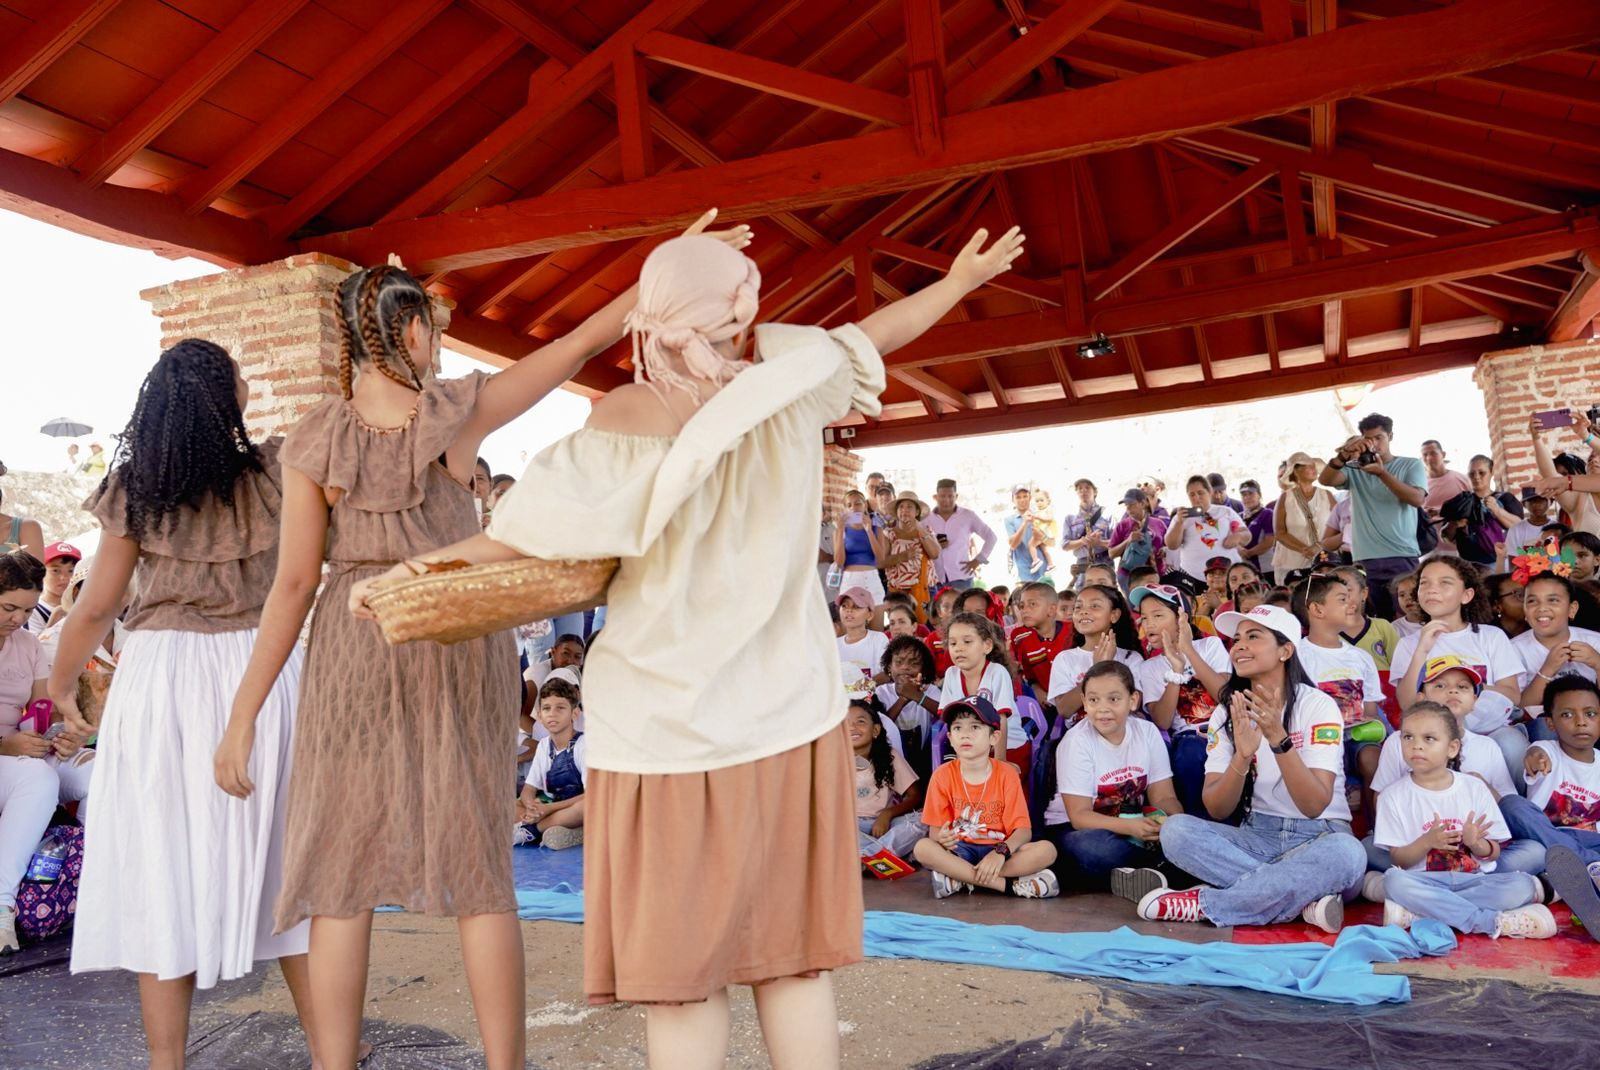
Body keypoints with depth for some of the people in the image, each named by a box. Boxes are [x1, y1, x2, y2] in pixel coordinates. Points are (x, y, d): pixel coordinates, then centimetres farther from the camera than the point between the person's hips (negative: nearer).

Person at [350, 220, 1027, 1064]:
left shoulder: (624, 422, -13)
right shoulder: (789, 381, -3)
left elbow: (521, 541, -10)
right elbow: (869, 337, 14)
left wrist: (401, 576, 3)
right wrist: (960, 279, 31)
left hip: (669, 725, -4)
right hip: (789, 717, 4)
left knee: (681, 974, 8)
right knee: (795, 959, 14)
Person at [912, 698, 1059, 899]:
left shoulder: (1006, 774, -3)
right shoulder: (942, 776, -2)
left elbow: (1023, 830, -8)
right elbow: (935, 829, -2)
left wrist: (1001, 852, -28)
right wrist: (941, 838, -28)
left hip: (999, 850, 1)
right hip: (959, 851, 0)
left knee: (1047, 849, -26)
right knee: (922, 847, -32)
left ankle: (960, 879, -24)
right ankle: (1010, 885, -27)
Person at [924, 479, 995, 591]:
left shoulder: (967, 515, 5)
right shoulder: (926, 519, 6)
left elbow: (991, 536, 10)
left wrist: (978, 560, 3)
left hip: (961, 578, -1)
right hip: (934, 579, 1)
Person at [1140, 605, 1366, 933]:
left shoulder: (1318, 706, -9)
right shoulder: (1227, 714, 1)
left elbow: (1315, 805, -19)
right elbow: (1216, 810, -8)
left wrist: (1278, 738, -32)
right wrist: (1242, 756, -26)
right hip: (1259, 835, 3)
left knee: (1348, 852, -37)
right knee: (1175, 829, -23)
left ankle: (1204, 904, -27)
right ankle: (1306, 899, -24)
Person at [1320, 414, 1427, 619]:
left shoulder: (1411, 465, 8)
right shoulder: (1355, 469, 11)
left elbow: (1417, 499, -8)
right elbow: (1325, 480, -7)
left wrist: (1382, 472, -18)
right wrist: (1344, 455, -24)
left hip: (1403, 556, -1)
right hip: (1365, 560, 1)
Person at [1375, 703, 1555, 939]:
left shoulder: (1474, 787, 7)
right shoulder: (1394, 795, 1)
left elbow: (1494, 852, 8)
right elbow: (1397, 860, -1)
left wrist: (1476, 843, -15)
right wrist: (1426, 842, -20)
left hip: (1474, 880, 2)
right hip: (1427, 881, -2)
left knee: (1523, 885, -26)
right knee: (1394, 880, -33)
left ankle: (1416, 913, -30)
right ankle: (1491, 921, -27)